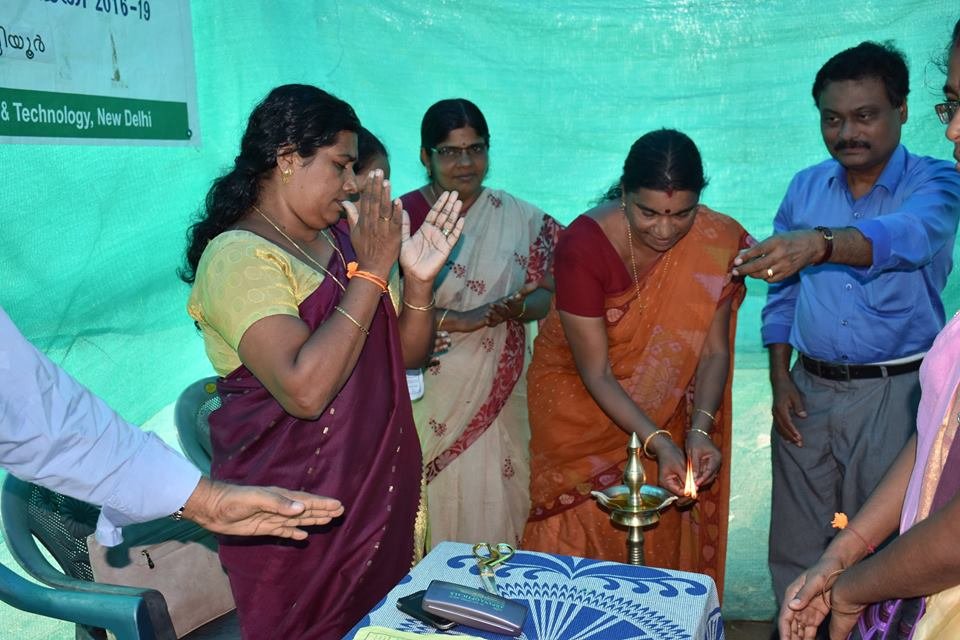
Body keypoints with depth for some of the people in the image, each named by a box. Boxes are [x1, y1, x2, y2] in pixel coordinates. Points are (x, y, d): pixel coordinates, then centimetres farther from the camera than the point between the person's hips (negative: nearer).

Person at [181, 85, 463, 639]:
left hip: (382, 484, 7)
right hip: (296, 505, -7)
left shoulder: (342, 237, 6)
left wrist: (419, 279, -10)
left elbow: (408, 353, 8)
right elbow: (304, 391, -30)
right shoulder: (238, 256, -17)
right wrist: (370, 272, -25)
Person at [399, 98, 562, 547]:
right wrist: (461, 319, -21)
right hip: (428, 397, -2)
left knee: (491, 510, 7)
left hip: (497, 398, 2)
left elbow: (544, 295, 5)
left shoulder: (520, 219, 5)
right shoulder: (404, 217, -3)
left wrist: (517, 307, -18)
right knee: (431, 509, 4)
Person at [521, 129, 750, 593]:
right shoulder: (583, 243, -27)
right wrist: (658, 443, -33)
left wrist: (699, 429, -26)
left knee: (664, 529, 11)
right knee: (584, 527, 7)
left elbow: (714, 349, -11)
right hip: (580, 401, -2)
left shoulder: (718, 244, -19)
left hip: (664, 406, 3)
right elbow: (596, 372, -25)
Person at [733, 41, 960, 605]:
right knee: (795, 543, 10)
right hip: (808, 388, 4)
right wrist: (780, 378, 1)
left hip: (894, 390, -3)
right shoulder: (805, 188, 7)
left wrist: (820, 243, -48)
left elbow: (908, 235, -30)